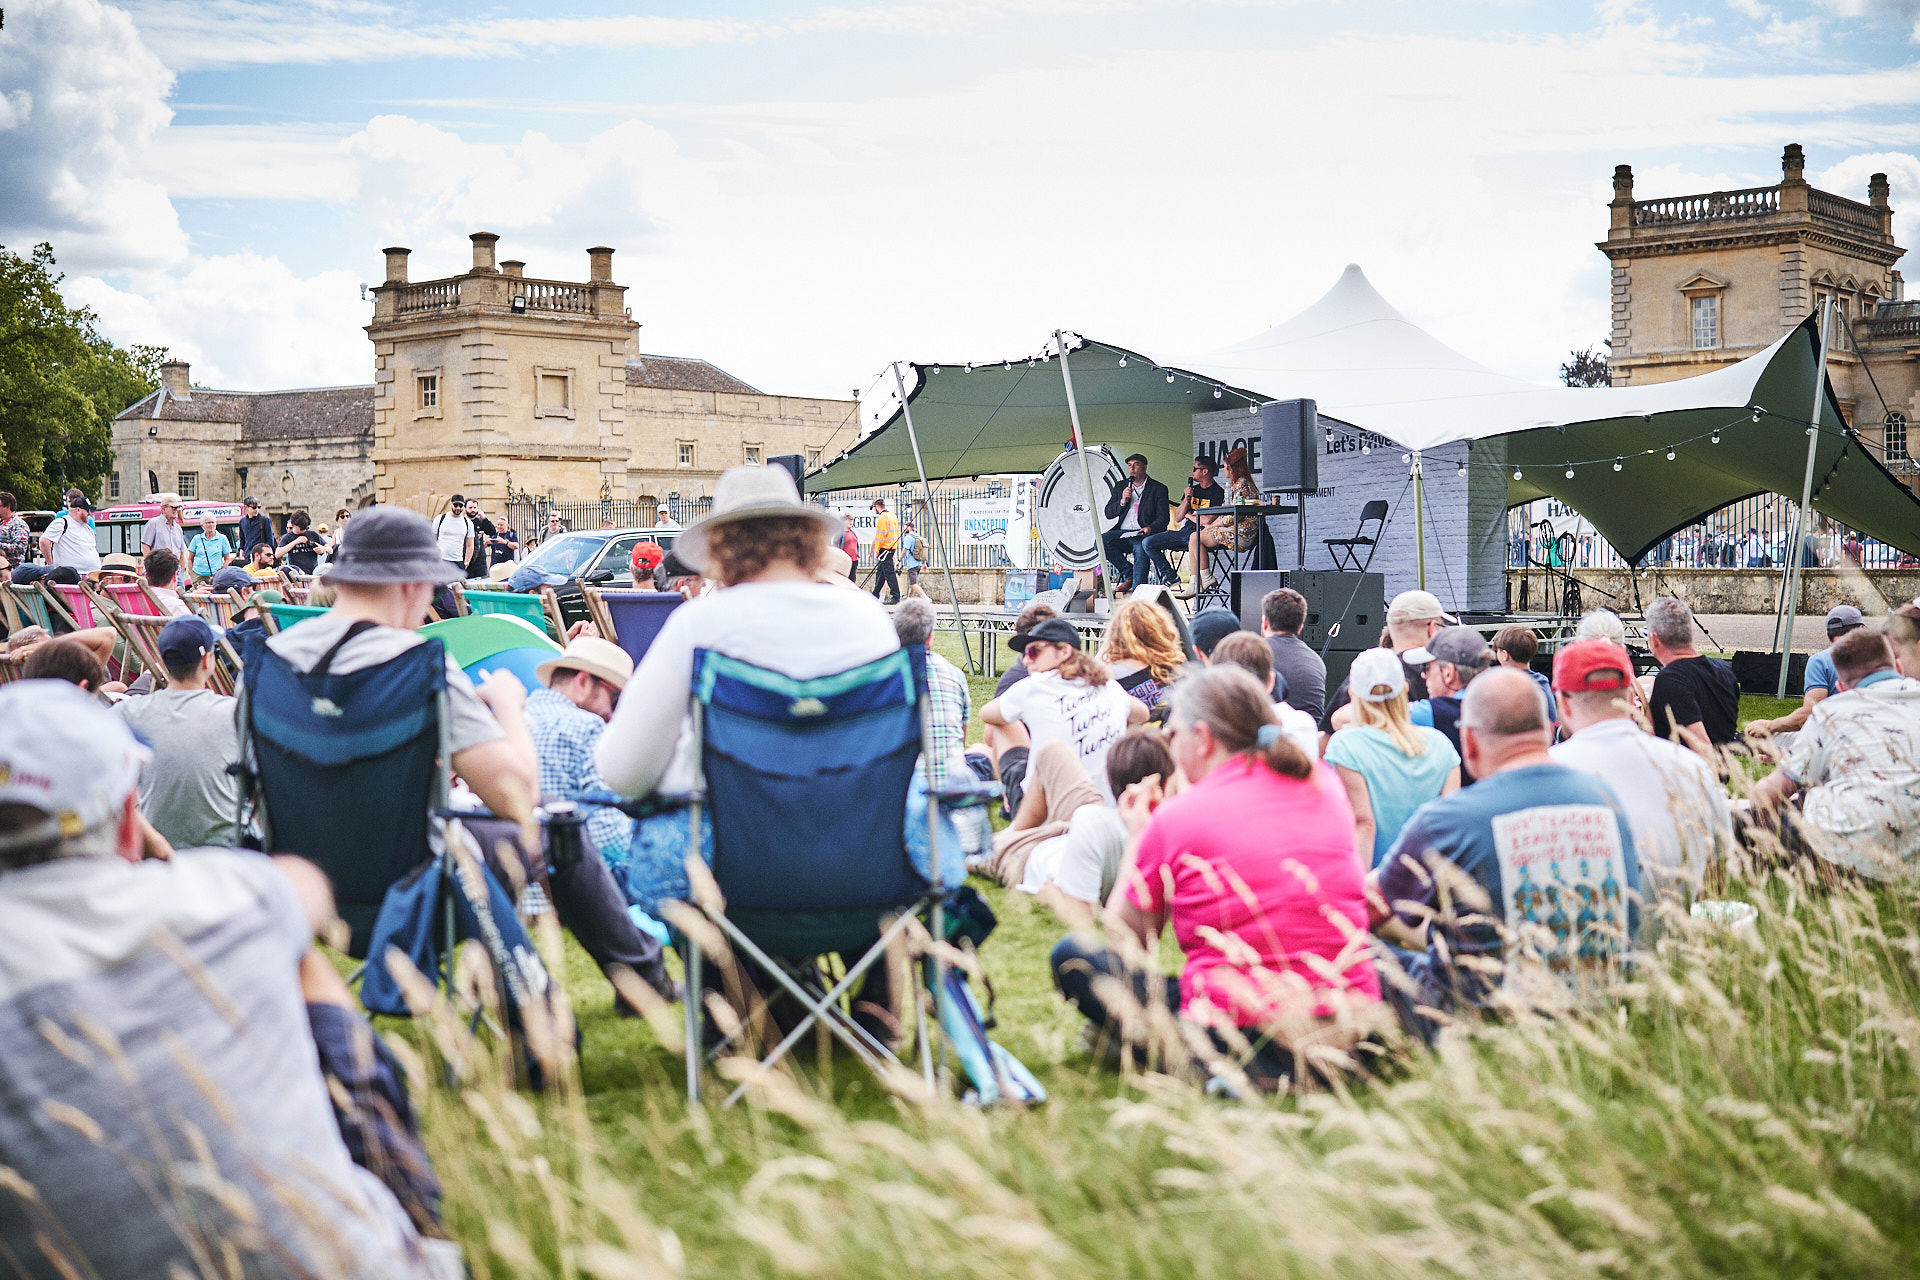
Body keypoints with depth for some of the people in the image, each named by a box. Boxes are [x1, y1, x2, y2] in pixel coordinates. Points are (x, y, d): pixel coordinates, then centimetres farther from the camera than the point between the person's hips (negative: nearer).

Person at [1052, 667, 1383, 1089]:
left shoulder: (1176, 819, -6)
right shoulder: (1324, 784, 8)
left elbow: (1123, 939, 7)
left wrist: (1139, 836, 19)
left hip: (1240, 1035, -5)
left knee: (1071, 955, 10)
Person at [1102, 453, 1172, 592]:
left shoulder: (1158, 488, 8)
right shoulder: (1120, 486, 20)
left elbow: (1163, 518, 0)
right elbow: (1109, 514, 14)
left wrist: (1150, 528, -21)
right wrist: (1122, 501, -4)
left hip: (1143, 534, -4)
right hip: (1122, 533, 4)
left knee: (1140, 548, -38)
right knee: (1101, 541, -26)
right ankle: (1128, 574, -12)